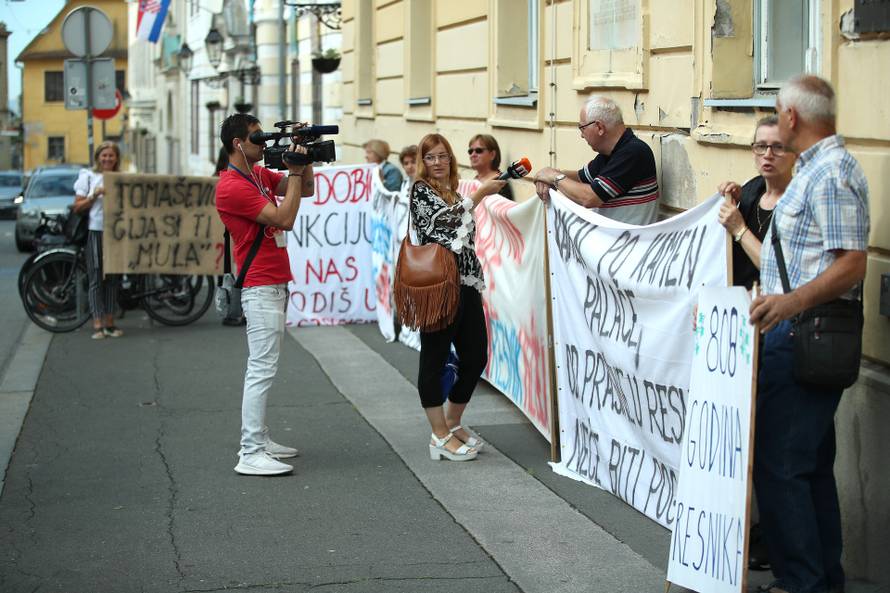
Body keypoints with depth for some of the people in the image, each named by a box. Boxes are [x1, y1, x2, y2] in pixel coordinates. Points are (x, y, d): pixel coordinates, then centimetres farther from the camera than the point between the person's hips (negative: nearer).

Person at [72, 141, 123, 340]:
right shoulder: (88, 177, 5)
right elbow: (78, 207, 2)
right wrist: (95, 195, -11)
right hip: (95, 232, -3)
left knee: (112, 278, 6)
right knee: (96, 279, -4)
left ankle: (109, 323, 12)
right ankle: (97, 325, -6)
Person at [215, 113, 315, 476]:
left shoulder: (259, 174, 13)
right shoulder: (233, 187, -17)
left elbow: (307, 191, 20)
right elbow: (284, 218, -20)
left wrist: (304, 162, 4)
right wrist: (295, 172, -13)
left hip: (275, 283, 10)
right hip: (261, 287, -10)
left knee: (262, 368, 14)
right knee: (263, 370, -11)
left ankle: (257, 440, 20)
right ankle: (251, 455, -10)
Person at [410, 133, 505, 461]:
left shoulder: (454, 193, 20)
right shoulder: (421, 190, -2)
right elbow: (446, 217, -15)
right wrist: (480, 193, -12)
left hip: (466, 284, 8)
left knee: (476, 358, 9)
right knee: (434, 359, -1)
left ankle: (453, 424, 25)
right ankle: (441, 437, 5)